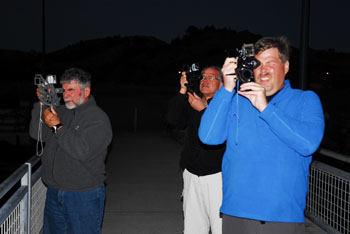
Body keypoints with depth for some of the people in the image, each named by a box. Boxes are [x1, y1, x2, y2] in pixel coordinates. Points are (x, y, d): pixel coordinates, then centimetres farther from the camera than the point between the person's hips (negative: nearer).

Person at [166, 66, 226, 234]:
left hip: (216, 174, -5)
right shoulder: (192, 103, 13)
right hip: (192, 174, 5)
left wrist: (203, 110, -14)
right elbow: (173, 120, -2)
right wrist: (183, 91, -5)